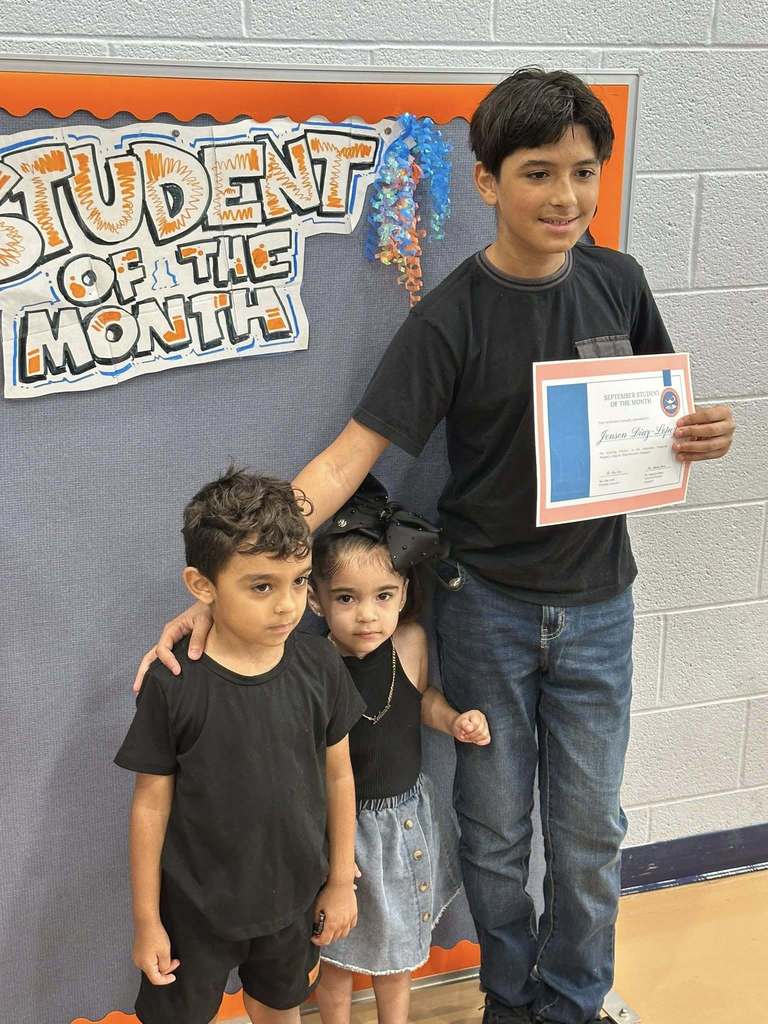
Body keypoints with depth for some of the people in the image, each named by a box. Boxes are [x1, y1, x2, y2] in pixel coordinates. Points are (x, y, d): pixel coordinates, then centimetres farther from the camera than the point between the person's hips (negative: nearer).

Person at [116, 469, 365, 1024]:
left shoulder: (320, 666, -14)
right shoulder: (173, 685, -21)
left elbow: (338, 776, -2)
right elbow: (152, 804, -11)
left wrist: (341, 882, 5)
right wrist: (146, 920, -4)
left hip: (295, 896, 3)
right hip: (197, 907, -2)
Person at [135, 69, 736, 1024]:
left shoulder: (617, 282, -3)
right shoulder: (450, 317, -16)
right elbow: (345, 461, -20)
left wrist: (702, 433, -11)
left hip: (596, 604, 3)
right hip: (487, 606, -3)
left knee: (589, 828, 13)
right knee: (494, 828, 13)